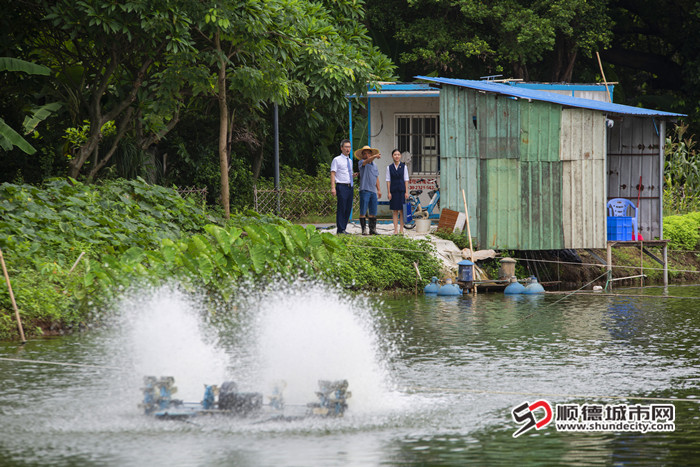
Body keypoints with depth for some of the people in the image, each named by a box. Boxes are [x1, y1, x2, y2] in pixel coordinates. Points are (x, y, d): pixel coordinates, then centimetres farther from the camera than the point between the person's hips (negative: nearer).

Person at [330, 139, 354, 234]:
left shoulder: (350, 161, 19)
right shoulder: (337, 160, -1)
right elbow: (333, 174, -6)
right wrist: (333, 188, -15)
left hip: (350, 187, 7)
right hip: (342, 187, -7)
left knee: (348, 209, 5)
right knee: (341, 209, -9)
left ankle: (343, 229, 11)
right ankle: (340, 230, -7)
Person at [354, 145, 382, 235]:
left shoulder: (375, 166, 20)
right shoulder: (361, 162, 1)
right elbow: (367, 161, -22)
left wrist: (379, 190, 19)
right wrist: (375, 156, -40)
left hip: (373, 191, 6)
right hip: (364, 190, -6)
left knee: (373, 212, 5)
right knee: (363, 211, -7)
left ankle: (373, 229, 9)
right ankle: (364, 229, -5)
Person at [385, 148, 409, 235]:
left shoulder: (403, 166, 5)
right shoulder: (389, 167, 6)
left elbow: (406, 180, 4)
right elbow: (388, 180, 5)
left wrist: (406, 192, -2)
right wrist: (389, 192, -3)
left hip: (402, 190, 0)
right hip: (393, 191, 0)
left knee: (402, 210, -1)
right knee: (394, 211, 1)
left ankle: (401, 229, 5)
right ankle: (395, 229, 4)